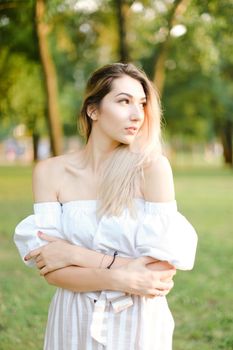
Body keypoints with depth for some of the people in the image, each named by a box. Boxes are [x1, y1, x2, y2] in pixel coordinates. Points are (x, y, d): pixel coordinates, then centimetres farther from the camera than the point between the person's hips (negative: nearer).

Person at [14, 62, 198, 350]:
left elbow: (163, 267, -17)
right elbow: (51, 270, -11)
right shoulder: (50, 172, -7)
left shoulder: (152, 167, -13)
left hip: (139, 325, -1)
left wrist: (76, 255, -16)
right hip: (74, 325, 1)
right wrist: (121, 279, -21)